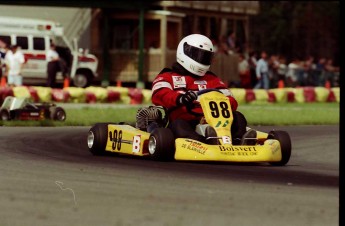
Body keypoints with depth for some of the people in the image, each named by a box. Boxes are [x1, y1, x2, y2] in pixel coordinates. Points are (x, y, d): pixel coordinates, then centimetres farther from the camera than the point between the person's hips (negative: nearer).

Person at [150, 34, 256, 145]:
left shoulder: (211, 79, 30)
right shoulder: (167, 77, 17)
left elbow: (231, 101, 18)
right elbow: (159, 95, -6)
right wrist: (179, 98, -30)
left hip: (210, 124, 5)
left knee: (237, 117, -16)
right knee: (178, 125, -36)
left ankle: (238, 141, -49)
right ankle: (204, 143, -68)